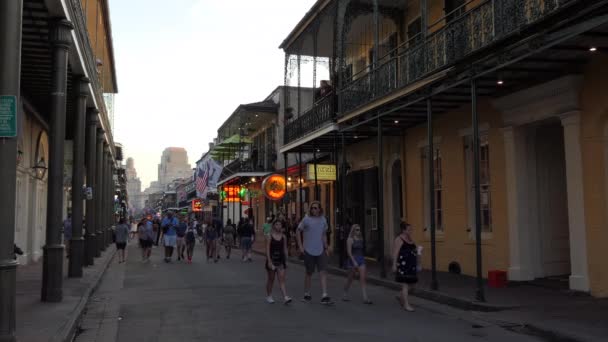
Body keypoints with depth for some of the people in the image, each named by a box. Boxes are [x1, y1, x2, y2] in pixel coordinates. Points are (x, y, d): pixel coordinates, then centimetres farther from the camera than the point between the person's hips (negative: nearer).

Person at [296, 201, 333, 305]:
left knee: (323, 273, -5)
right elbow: (298, 231, -1)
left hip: (320, 251, 3)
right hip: (308, 251, -3)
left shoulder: (323, 219, 7)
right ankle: (307, 294, 23)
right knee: (309, 273, 8)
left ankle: (324, 296, -6)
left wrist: (326, 247, 14)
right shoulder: (306, 219, -6)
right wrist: (300, 246, -7)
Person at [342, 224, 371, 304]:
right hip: (353, 259, -5)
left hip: (361, 259, 5)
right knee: (350, 279, 8)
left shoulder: (360, 239, 11)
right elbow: (349, 252, -14)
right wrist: (354, 261, -21)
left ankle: (365, 298, -10)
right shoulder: (350, 239, -7)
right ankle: (345, 295, 27)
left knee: (363, 279, -5)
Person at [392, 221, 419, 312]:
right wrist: (394, 264, -17)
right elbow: (395, 252, -13)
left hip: (411, 264, 8)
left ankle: (401, 296, 33)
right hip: (403, 264, -8)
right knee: (405, 284, -7)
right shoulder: (399, 239, -10)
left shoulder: (410, 238, 14)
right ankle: (406, 304, -2)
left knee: (411, 282, 13)